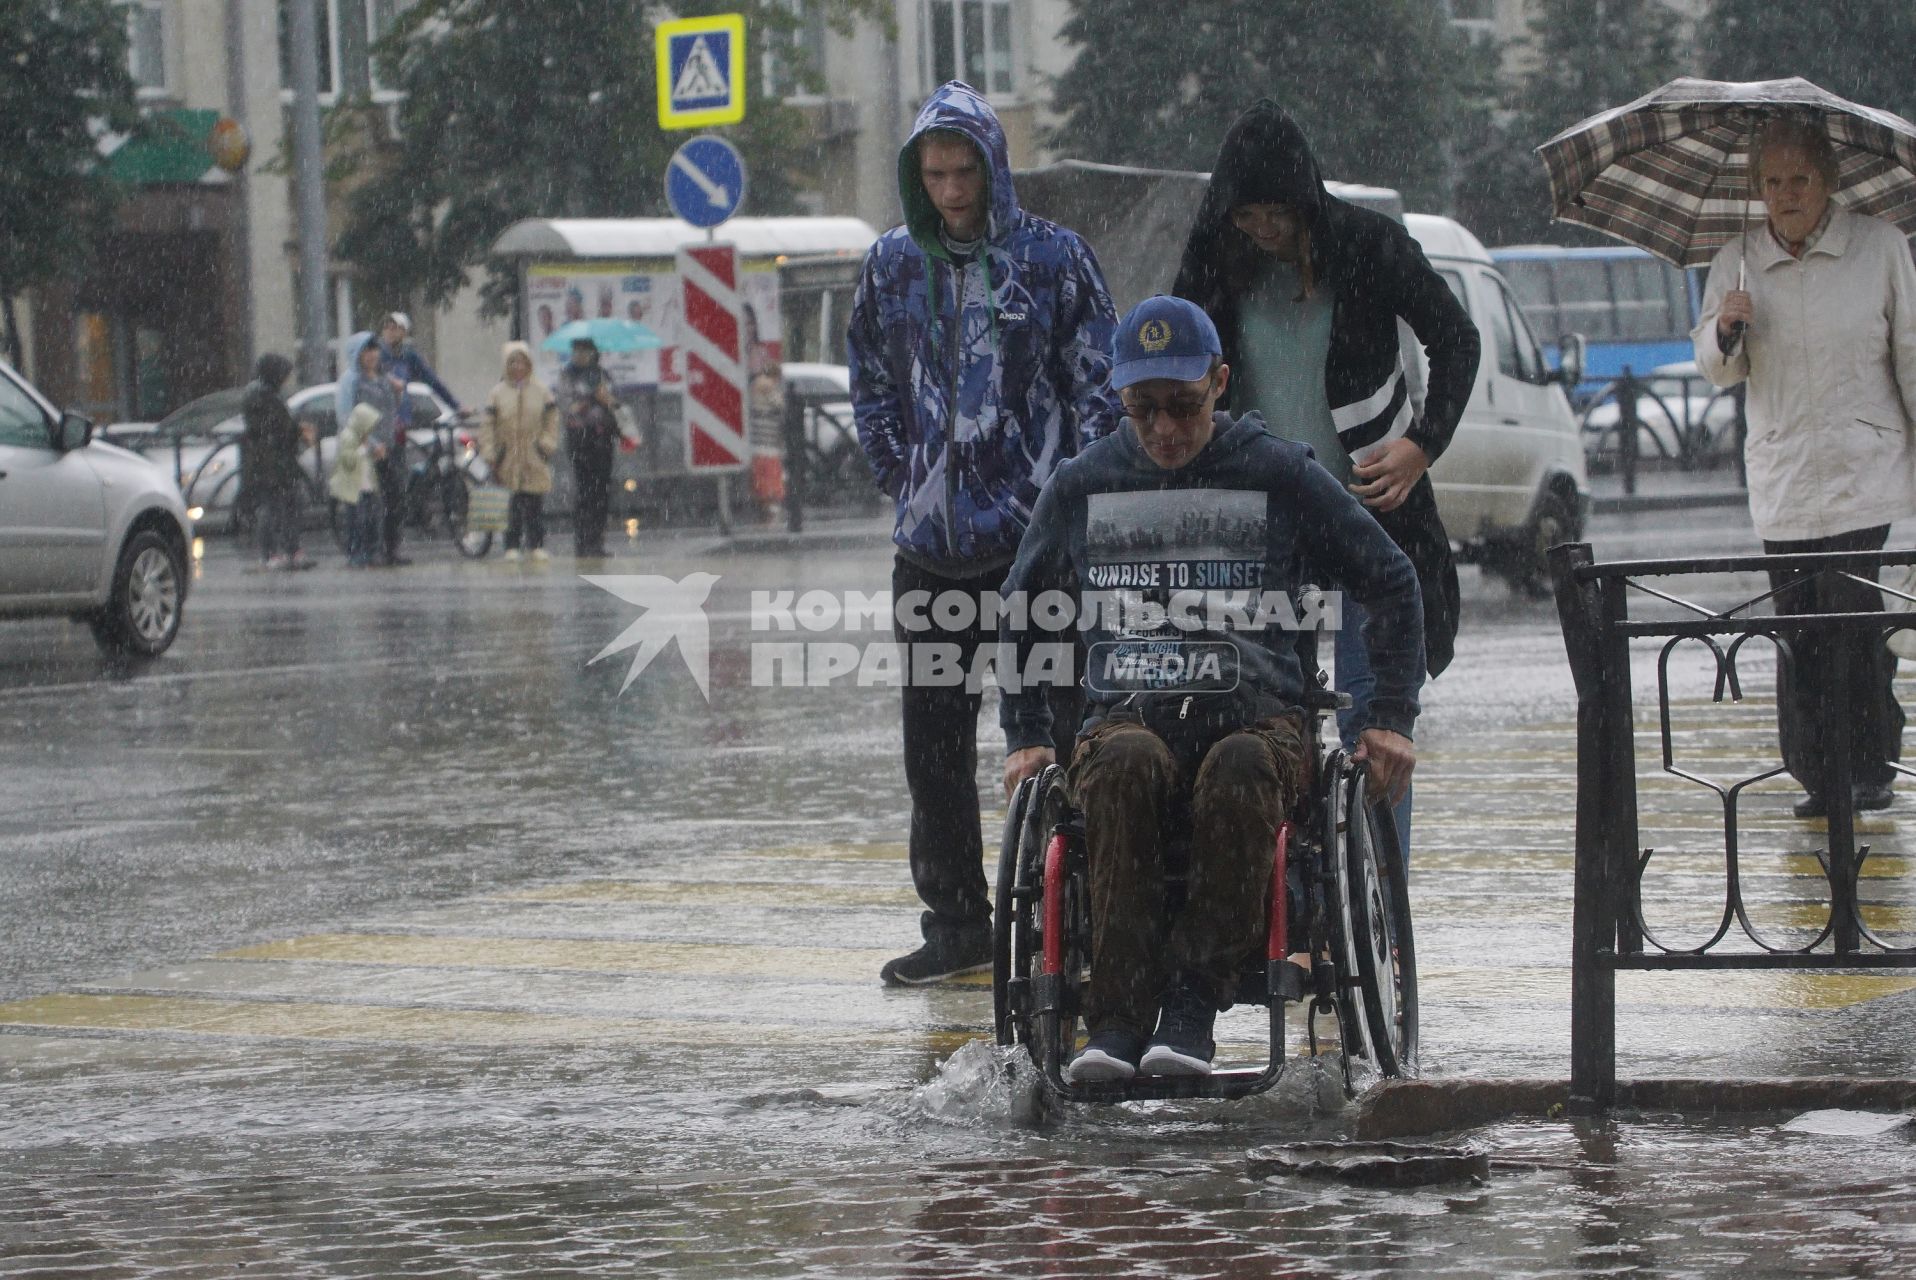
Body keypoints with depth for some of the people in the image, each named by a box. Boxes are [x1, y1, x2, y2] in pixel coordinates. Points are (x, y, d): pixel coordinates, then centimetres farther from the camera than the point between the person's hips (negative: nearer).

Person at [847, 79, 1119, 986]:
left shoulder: (1054, 258, -1)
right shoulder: (894, 265, 9)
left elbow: (1097, 391, 1)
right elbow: (870, 390, 20)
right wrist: (906, 483, 9)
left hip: (1037, 540, -4)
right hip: (932, 547, 4)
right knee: (934, 740, 7)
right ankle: (955, 924, 15)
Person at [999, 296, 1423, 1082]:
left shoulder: (1280, 475, 8)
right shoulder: (1083, 485, 15)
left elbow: (1392, 584, 15)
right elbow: (1020, 609, 29)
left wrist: (1391, 718, 7)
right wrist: (1027, 736, 19)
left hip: (1258, 713, -1)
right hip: (1128, 713, 1)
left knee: (1241, 768, -39)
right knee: (1125, 763, -37)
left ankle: (1193, 1008, -39)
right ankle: (1117, 1022, -43)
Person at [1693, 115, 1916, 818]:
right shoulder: (1736, 261, 6)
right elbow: (1717, 370, 11)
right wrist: (1725, 331, -12)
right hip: (1780, 475, 3)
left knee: (1850, 616, -13)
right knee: (1797, 625, -1)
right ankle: (1815, 774, 7)